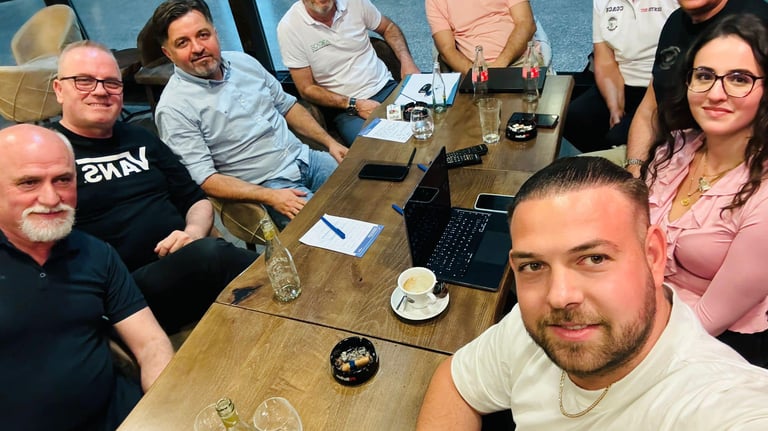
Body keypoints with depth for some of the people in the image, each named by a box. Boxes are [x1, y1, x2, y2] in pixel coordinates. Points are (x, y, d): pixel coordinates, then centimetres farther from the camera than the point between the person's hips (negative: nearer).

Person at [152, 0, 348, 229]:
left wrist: (329, 141, 6)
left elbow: (286, 105, 16)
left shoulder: (243, 61, 5)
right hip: (268, 184, -7)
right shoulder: (173, 108, -14)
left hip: (305, 158, 7)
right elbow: (204, 178, -17)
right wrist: (270, 196, -25)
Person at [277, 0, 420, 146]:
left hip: (386, 87, 4)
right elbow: (307, 89, -6)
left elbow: (388, 27, 18)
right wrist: (354, 105, -16)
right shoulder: (288, 27, -9)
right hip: (346, 106, -4)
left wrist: (407, 61, -1)